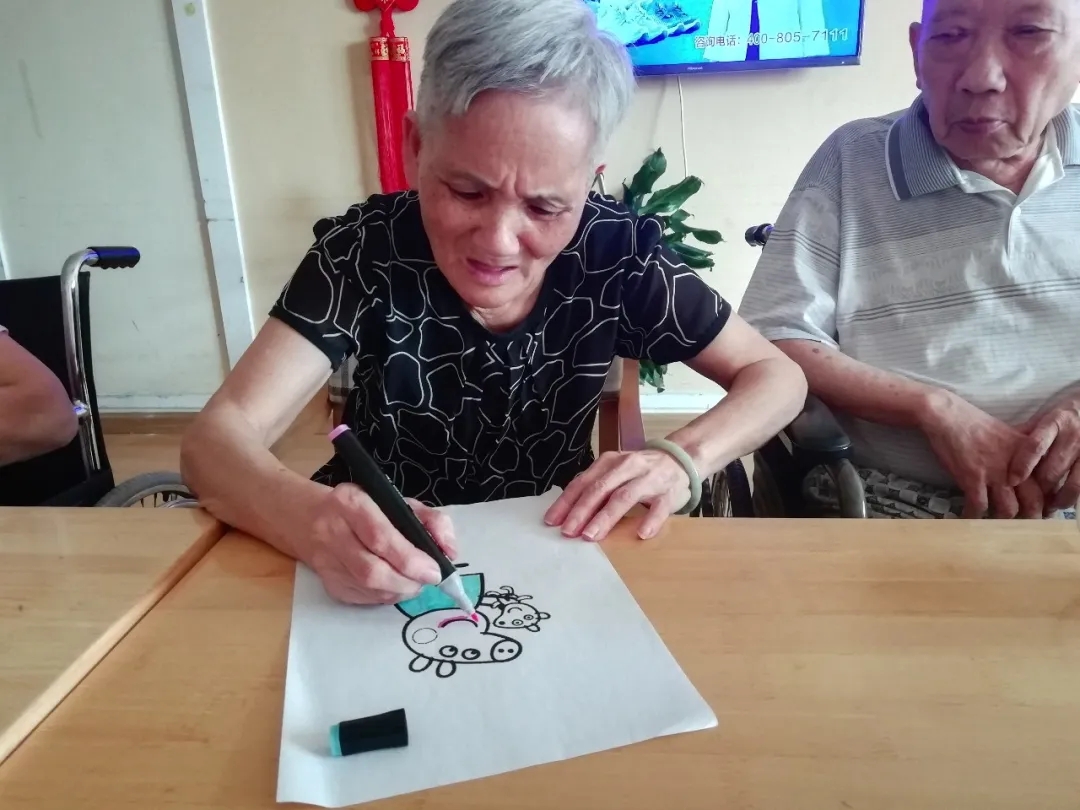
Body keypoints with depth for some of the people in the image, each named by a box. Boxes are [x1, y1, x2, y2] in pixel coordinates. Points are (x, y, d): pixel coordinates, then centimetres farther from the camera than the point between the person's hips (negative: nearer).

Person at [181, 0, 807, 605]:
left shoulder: (615, 253, -15)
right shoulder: (366, 250, -18)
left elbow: (776, 374, -6)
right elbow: (216, 439, -22)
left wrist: (682, 459, -25)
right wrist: (313, 519, -42)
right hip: (386, 566, 0)